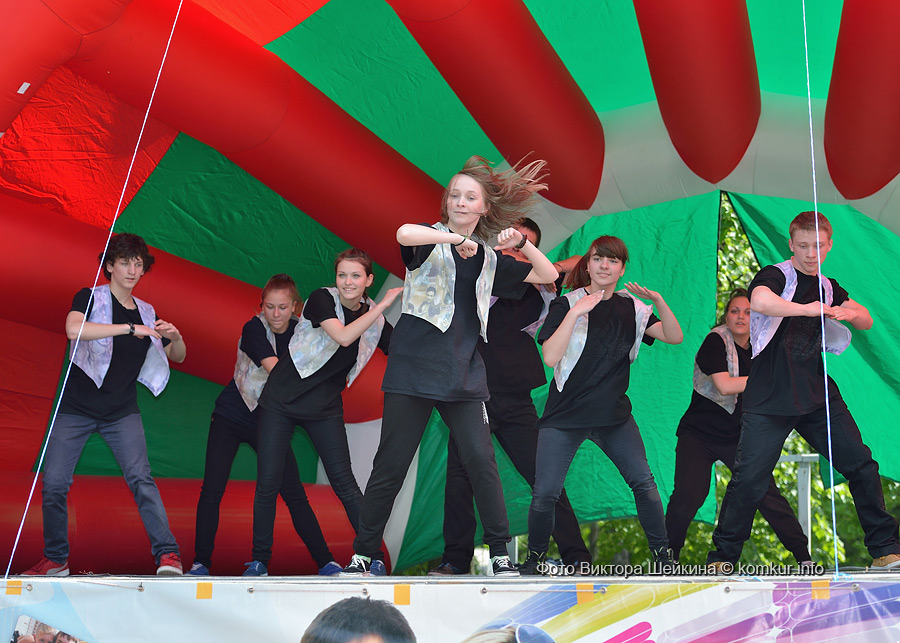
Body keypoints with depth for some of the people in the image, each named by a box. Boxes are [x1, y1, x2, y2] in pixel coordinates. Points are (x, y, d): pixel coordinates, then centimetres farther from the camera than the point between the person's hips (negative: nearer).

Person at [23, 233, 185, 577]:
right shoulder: (89, 298, -2)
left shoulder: (145, 313, 11)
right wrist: (130, 328, -28)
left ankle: (167, 554, -18)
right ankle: (55, 559, 16)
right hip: (76, 408, -2)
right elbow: (74, 330, -25)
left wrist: (175, 336, -4)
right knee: (53, 484, -3)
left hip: (122, 412, 2)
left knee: (140, 477, -16)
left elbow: (177, 357, 19)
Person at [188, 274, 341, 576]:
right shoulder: (253, 329, -16)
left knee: (295, 495, -4)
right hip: (231, 417, -2)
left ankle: (326, 563, -1)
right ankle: (200, 562, 7)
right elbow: (278, 371, -28)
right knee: (212, 490, -7)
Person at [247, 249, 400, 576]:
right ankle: (259, 561, 12)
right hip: (282, 400, -3)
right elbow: (343, 336, -27)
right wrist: (383, 304, -25)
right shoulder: (322, 299, -11)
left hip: (325, 408, 3)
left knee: (345, 483, -4)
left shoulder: (374, 319, 3)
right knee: (268, 483, -2)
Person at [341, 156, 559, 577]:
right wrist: (456, 239, -22)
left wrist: (521, 243, 3)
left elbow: (548, 275, 17)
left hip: (463, 374, 4)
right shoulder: (432, 240, 1)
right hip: (414, 369, -3)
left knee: (481, 461, -5)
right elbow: (404, 233, -23)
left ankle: (500, 555, 5)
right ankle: (362, 554, 11)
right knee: (391, 464, -1)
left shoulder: (489, 259, 16)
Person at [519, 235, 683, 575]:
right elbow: (550, 357, -15)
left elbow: (675, 337, 0)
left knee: (644, 482, -8)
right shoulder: (566, 304, -3)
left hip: (614, 414, 3)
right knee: (545, 493, -7)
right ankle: (536, 558, 16)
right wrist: (575, 312, -22)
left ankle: (663, 556, 9)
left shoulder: (631, 307, 8)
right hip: (565, 414, -3)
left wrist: (658, 300, -15)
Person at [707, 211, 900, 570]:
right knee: (749, 477, -10)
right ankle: (721, 558, 4)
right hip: (769, 398, -6)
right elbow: (759, 300, -26)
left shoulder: (828, 288, 18)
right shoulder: (776, 276, -3)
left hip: (817, 394, 6)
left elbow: (867, 322, 17)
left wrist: (849, 313, -5)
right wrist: (806, 309, -26)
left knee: (862, 466, 1)